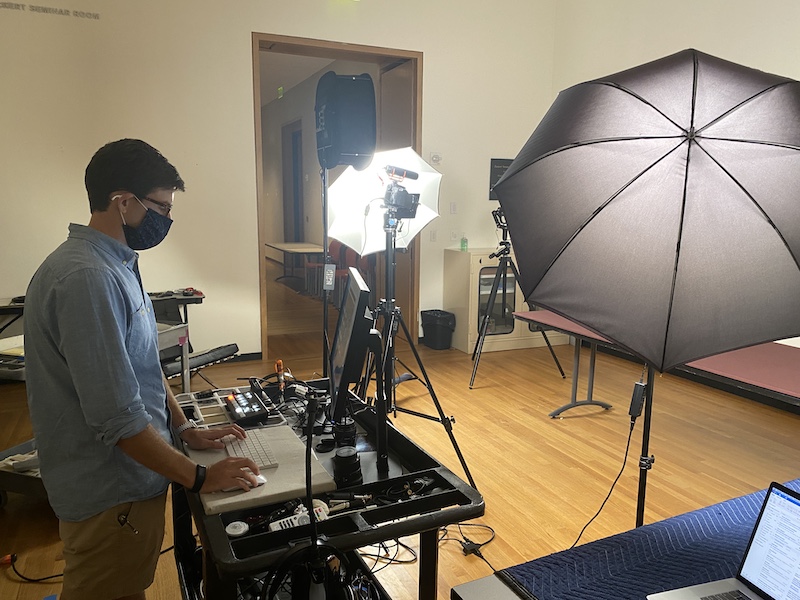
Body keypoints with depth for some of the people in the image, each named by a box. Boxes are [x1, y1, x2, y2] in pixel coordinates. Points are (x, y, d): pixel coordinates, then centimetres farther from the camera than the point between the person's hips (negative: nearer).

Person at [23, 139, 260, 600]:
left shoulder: (117, 264, 7)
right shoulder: (87, 278, -27)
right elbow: (116, 417, -29)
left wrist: (185, 429, 9)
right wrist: (200, 478, -19)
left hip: (131, 477, 9)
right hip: (110, 496, -9)